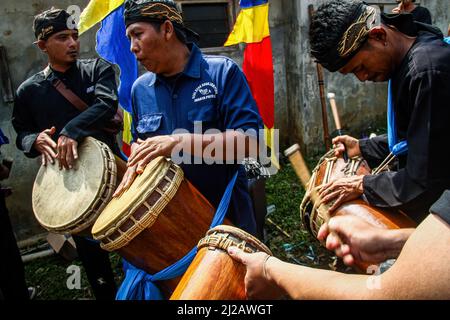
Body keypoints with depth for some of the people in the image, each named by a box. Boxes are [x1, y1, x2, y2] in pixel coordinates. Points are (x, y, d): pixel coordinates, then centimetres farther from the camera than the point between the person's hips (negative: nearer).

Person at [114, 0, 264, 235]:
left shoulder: (222, 72, -12)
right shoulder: (140, 89, 4)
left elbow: (249, 139, -21)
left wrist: (180, 141, -27)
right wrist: (137, 161, -5)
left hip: (225, 210, -3)